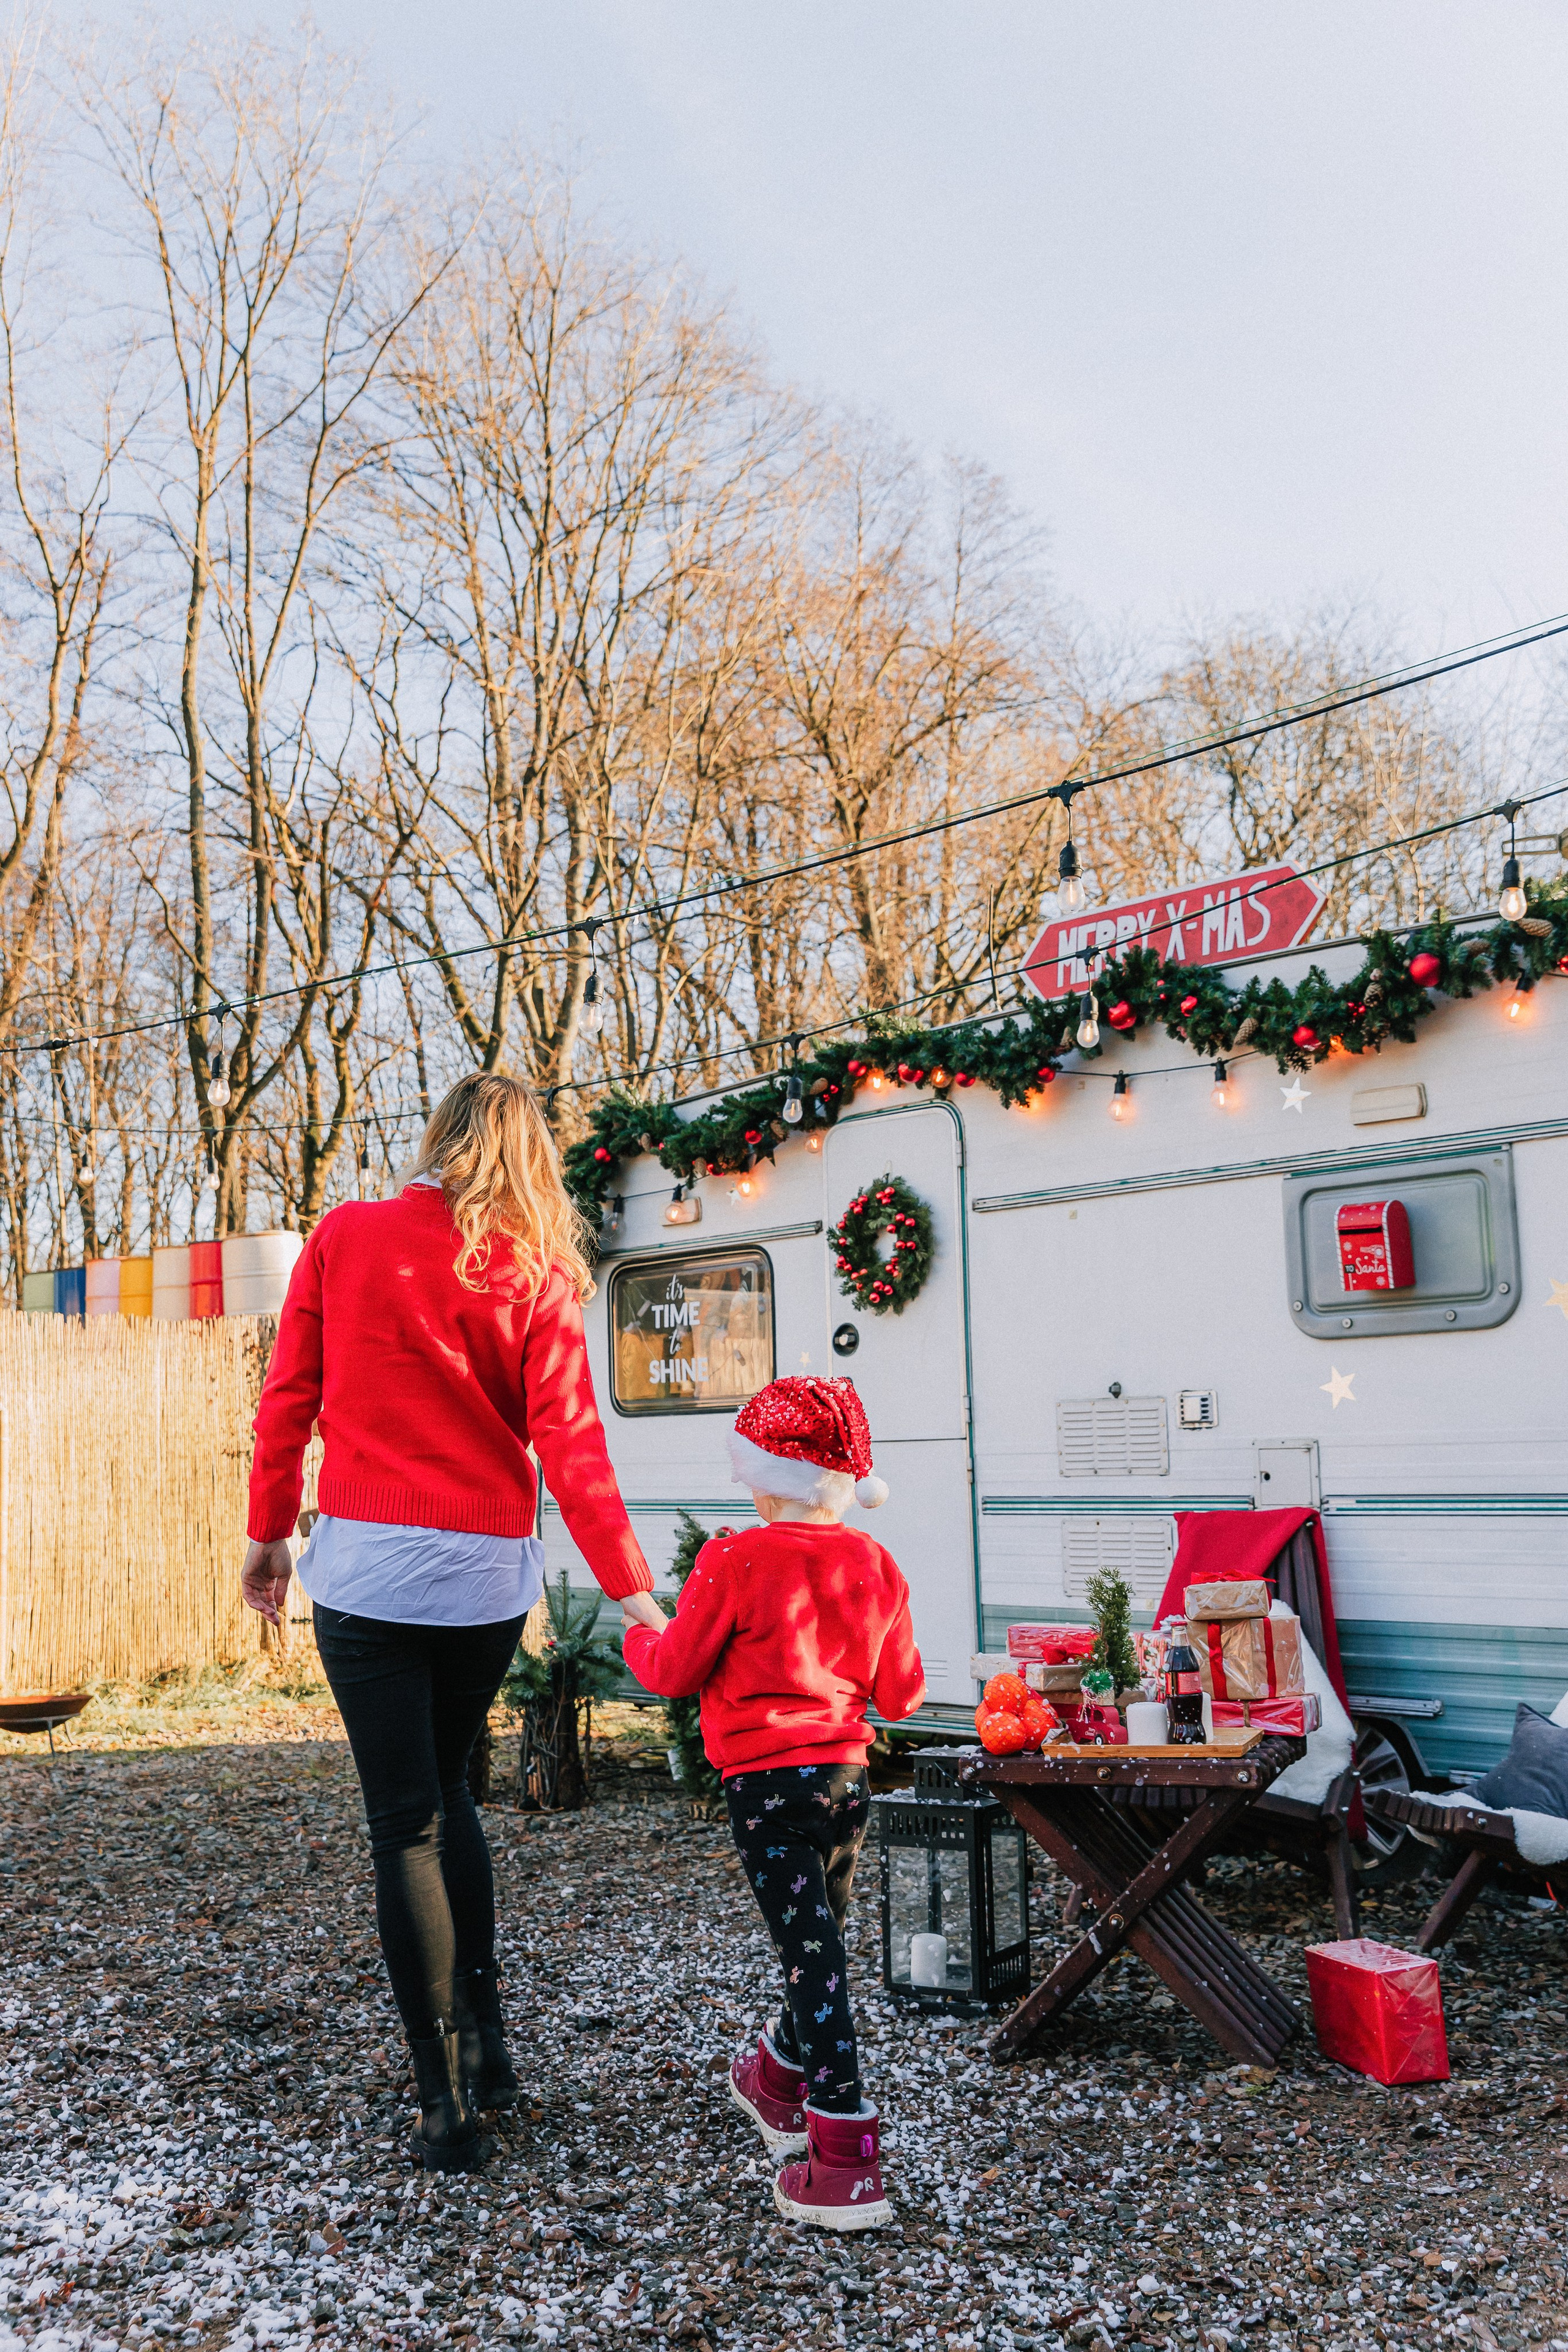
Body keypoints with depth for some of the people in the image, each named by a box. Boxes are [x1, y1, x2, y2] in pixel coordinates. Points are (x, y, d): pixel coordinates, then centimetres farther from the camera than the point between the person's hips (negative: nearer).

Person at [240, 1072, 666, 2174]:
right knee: (446, 1789, 23)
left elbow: (288, 1402, 2)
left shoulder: (343, 1238, -2)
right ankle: (486, 2038, 26)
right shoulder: (534, 1275, -4)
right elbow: (570, 1444, -8)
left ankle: (449, 2103, 7)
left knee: (407, 1823, 4)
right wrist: (633, 1588, -4)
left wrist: (270, 1530, 13)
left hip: (368, 1562, -2)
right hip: (490, 1575, 2)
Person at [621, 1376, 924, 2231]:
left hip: (766, 1781, -6)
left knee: (810, 1955, -5)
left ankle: (845, 2164, -7)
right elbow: (901, 1695, 8)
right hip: (847, 1775, 6)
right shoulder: (876, 1566, 2)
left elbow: (675, 1671, -5)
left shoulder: (733, 1564, -13)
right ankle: (778, 2080, 46)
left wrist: (638, 1634, 16)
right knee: (819, 1941, 22)